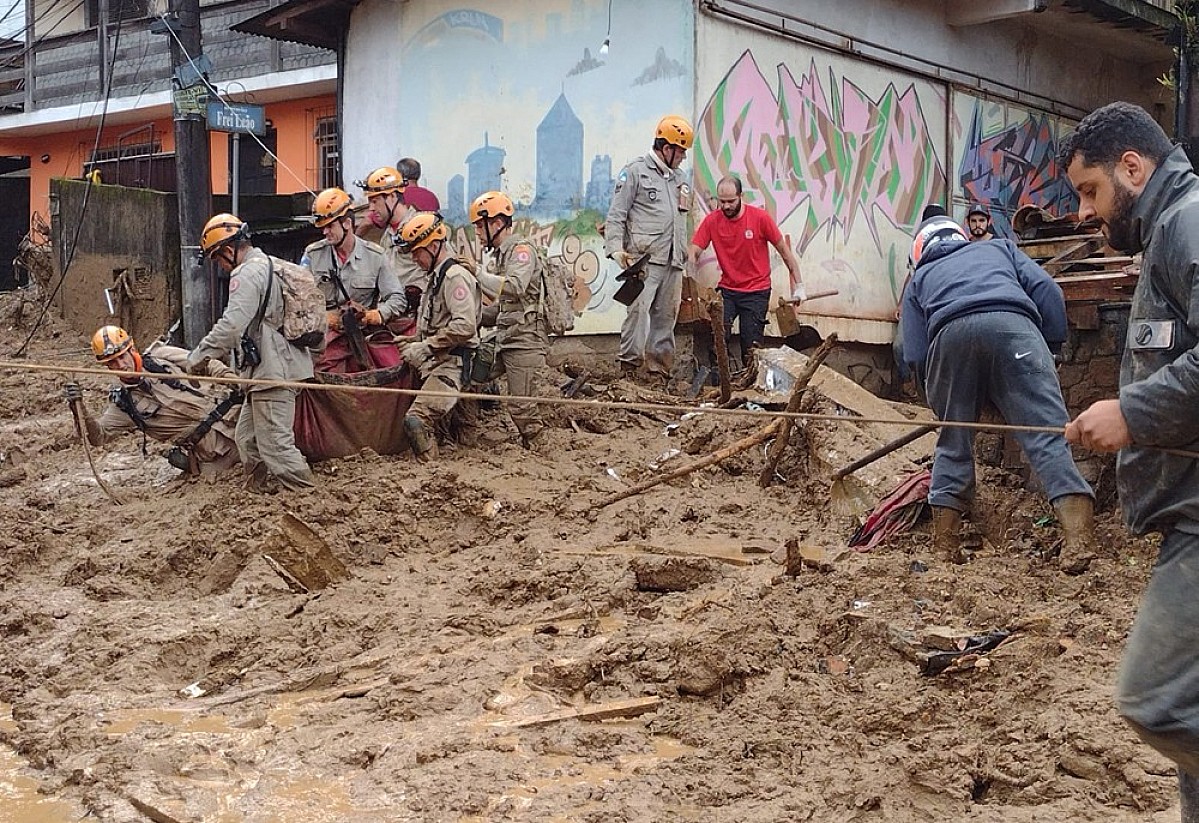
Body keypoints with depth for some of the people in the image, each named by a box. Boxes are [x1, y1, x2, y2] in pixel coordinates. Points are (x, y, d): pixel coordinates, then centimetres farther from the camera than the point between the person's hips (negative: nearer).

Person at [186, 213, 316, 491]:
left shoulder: (247, 274, -13)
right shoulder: (268, 266, 20)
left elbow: (231, 325, -23)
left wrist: (199, 356, -13)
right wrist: (215, 354, 22)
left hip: (271, 372, -11)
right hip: (276, 368, 11)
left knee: (275, 443, -8)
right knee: (247, 438, 17)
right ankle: (261, 489, 24)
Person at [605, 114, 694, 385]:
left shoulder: (680, 178, 23)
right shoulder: (635, 171, 2)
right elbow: (616, 214, -3)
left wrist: (684, 252, 21)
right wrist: (615, 247, -16)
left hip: (673, 261, 7)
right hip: (645, 257, -7)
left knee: (666, 314, 5)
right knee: (639, 308, -18)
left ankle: (659, 368, 9)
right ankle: (629, 363, -15)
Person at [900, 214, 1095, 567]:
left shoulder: (920, 279, 36)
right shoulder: (999, 248, 39)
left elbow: (914, 357, 22)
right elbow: (1045, 288, 19)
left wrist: (936, 390, 35)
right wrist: (1052, 346, 21)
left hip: (950, 334, 1)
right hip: (1012, 325, -1)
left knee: (953, 442, 16)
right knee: (1047, 432, -7)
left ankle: (944, 545, 19)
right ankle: (1080, 540, -22)